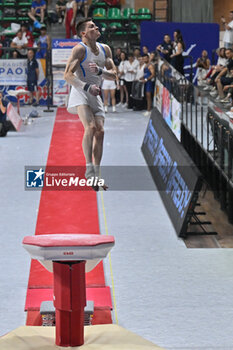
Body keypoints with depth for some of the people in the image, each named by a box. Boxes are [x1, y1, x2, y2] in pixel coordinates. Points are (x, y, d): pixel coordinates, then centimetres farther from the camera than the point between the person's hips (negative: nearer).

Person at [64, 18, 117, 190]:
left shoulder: (105, 49, 10)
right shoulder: (80, 49, -9)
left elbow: (114, 75, 7)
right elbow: (68, 75, -17)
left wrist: (100, 71, -14)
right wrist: (87, 87, -28)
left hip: (95, 95, 6)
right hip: (80, 93, -6)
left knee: (100, 131, -2)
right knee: (91, 127, -26)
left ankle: (96, 175, 5)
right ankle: (89, 169, -23)